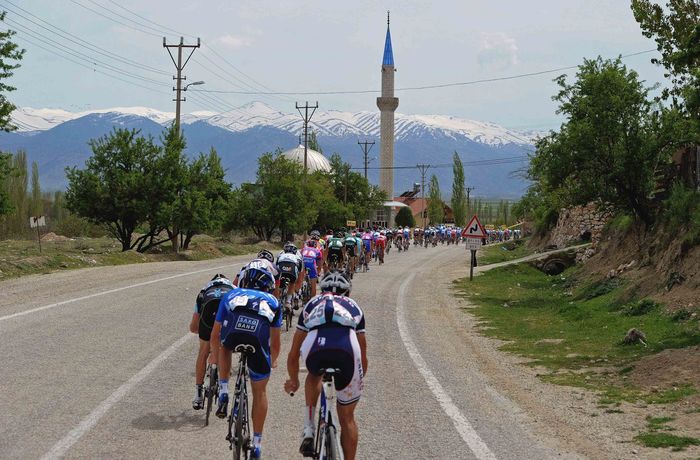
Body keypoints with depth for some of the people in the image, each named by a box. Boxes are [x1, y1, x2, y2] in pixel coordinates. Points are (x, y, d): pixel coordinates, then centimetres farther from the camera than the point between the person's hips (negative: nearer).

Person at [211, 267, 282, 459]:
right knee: (260, 391, 21)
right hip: (258, 340, 0)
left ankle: (223, 393, 26)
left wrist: (216, 357, 60)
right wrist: (272, 362, 62)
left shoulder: (231, 294, 38)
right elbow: (275, 343, 41)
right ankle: (256, 444, 27)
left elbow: (215, 336, 42)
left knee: (224, 346, 40)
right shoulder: (272, 301, 37)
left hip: (231, 334, 0)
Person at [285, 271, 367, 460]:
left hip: (315, 349, 0)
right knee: (347, 418, 19)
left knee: (314, 375, 38)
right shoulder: (354, 307, 37)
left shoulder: (312, 304, 36)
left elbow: (293, 354, 40)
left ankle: (308, 431, 27)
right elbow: (363, 357, 41)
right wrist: (359, 379, 59)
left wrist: (293, 380, 56)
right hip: (347, 351, 0)